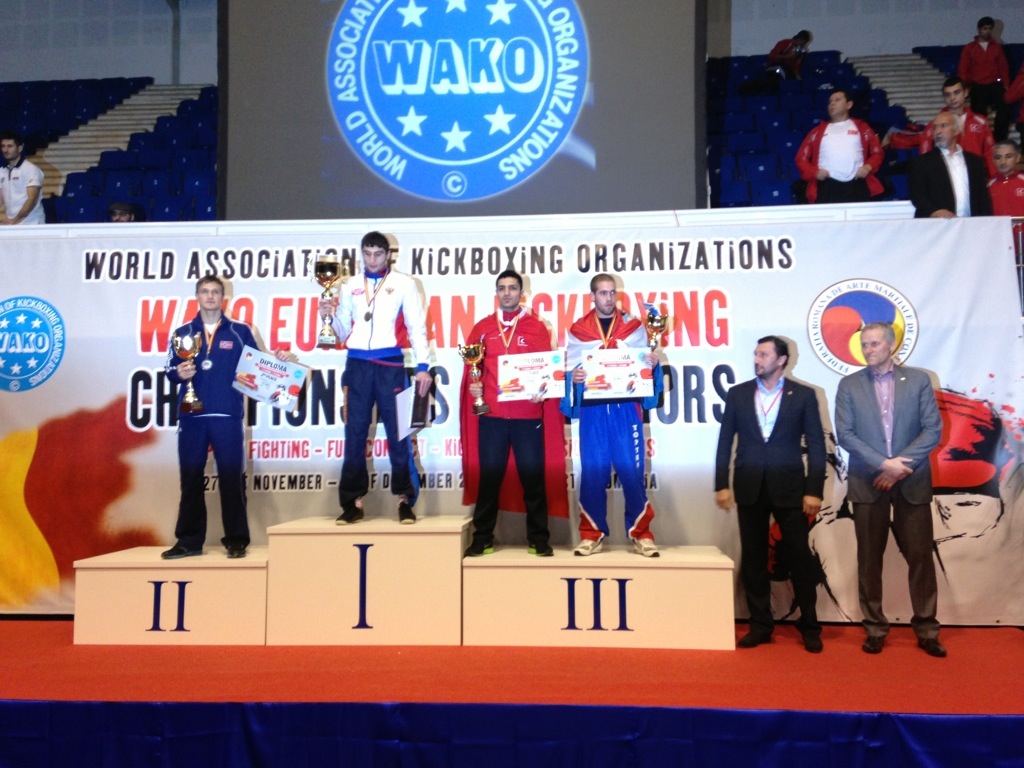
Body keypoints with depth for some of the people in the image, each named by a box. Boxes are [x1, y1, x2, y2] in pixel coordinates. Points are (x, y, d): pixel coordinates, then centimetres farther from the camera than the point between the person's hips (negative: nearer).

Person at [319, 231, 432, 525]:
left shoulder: (403, 283, 6)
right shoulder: (350, 286, 15)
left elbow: (416, 326, 2)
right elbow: (344, 332, 18)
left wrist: (423, 366, -7)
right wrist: (331, 315, -3)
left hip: (390, 364, -3)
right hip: (357, 365, 3)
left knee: (398, 433, -2)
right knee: (354, 434, 3)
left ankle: (405, 500, 4)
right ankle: (353, 501, 9)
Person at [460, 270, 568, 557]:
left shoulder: (537, 327, 7)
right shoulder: (482, 328, 11)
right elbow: (472, 366, 13)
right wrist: (472, 385, -6)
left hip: (528, 415, -1)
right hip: (491, 415, 1)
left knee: (533, 477, 3)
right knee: (489, 477, 5)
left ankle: (538, 539, 14)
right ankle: (482, 539, 15)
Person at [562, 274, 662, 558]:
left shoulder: (633, 327, 11)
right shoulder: (578, 331, 10)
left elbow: (643, 367, 11)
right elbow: (571, 371, 9)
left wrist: (652, 365, -12)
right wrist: (574, 378, -14)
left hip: (626, 407, 0)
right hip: (592, 408, 0)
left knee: (631, 471, -1)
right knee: (593, 472, 1)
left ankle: (641, 533, 10)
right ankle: (592, 534, 12)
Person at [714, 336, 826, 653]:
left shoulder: (803, 395, 0)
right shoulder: (737, 394, 5)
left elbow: (816, 446, -1)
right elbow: (725, 442, 5)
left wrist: (814, 490, -8)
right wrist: (722, 484, -1)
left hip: (789, 488, -2)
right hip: (750, 487, 2)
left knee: (799, 557, 5)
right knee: (753, 558, 7)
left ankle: (809, 626, 20)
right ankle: (760, 625, 19)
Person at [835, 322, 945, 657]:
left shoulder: (918, 379, 3)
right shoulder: (849, 385, 3)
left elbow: (933, 430, -3)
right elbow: (845, 435, -4)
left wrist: (900, 467, -12)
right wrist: (884, 464, -14)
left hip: (912, 482, 0)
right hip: (868, 483, 0)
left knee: (920, 556, 4)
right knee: (869, 559, 5)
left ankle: (926, 629, 16)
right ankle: (875, 628, 16)